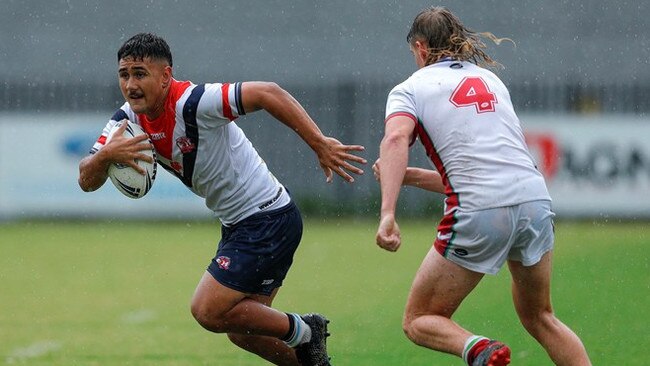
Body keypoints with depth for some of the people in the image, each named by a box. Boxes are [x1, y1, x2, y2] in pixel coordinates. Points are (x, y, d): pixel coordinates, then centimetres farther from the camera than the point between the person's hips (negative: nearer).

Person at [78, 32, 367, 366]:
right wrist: (105, 155, -30)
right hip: (237, 224, 9)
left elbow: (267, 93, -31)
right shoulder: (128, 120, -2)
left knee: (208, 311, -11)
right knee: (242, 331, 15)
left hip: (268, 219, -9)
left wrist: (320, 144, -34)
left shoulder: (192, 103, -25)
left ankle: (302, 333, 7)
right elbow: (87, 181, -7)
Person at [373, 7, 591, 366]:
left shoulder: (411, 88, 8)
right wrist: (410, 176, 27)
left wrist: (387, 213, -25)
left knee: (418, 322, 10)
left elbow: (396, 138, -14)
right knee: (539, 317, 26)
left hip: (479, 215, -5)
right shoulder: (491, 79, 26)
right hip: (535, 199, 5)